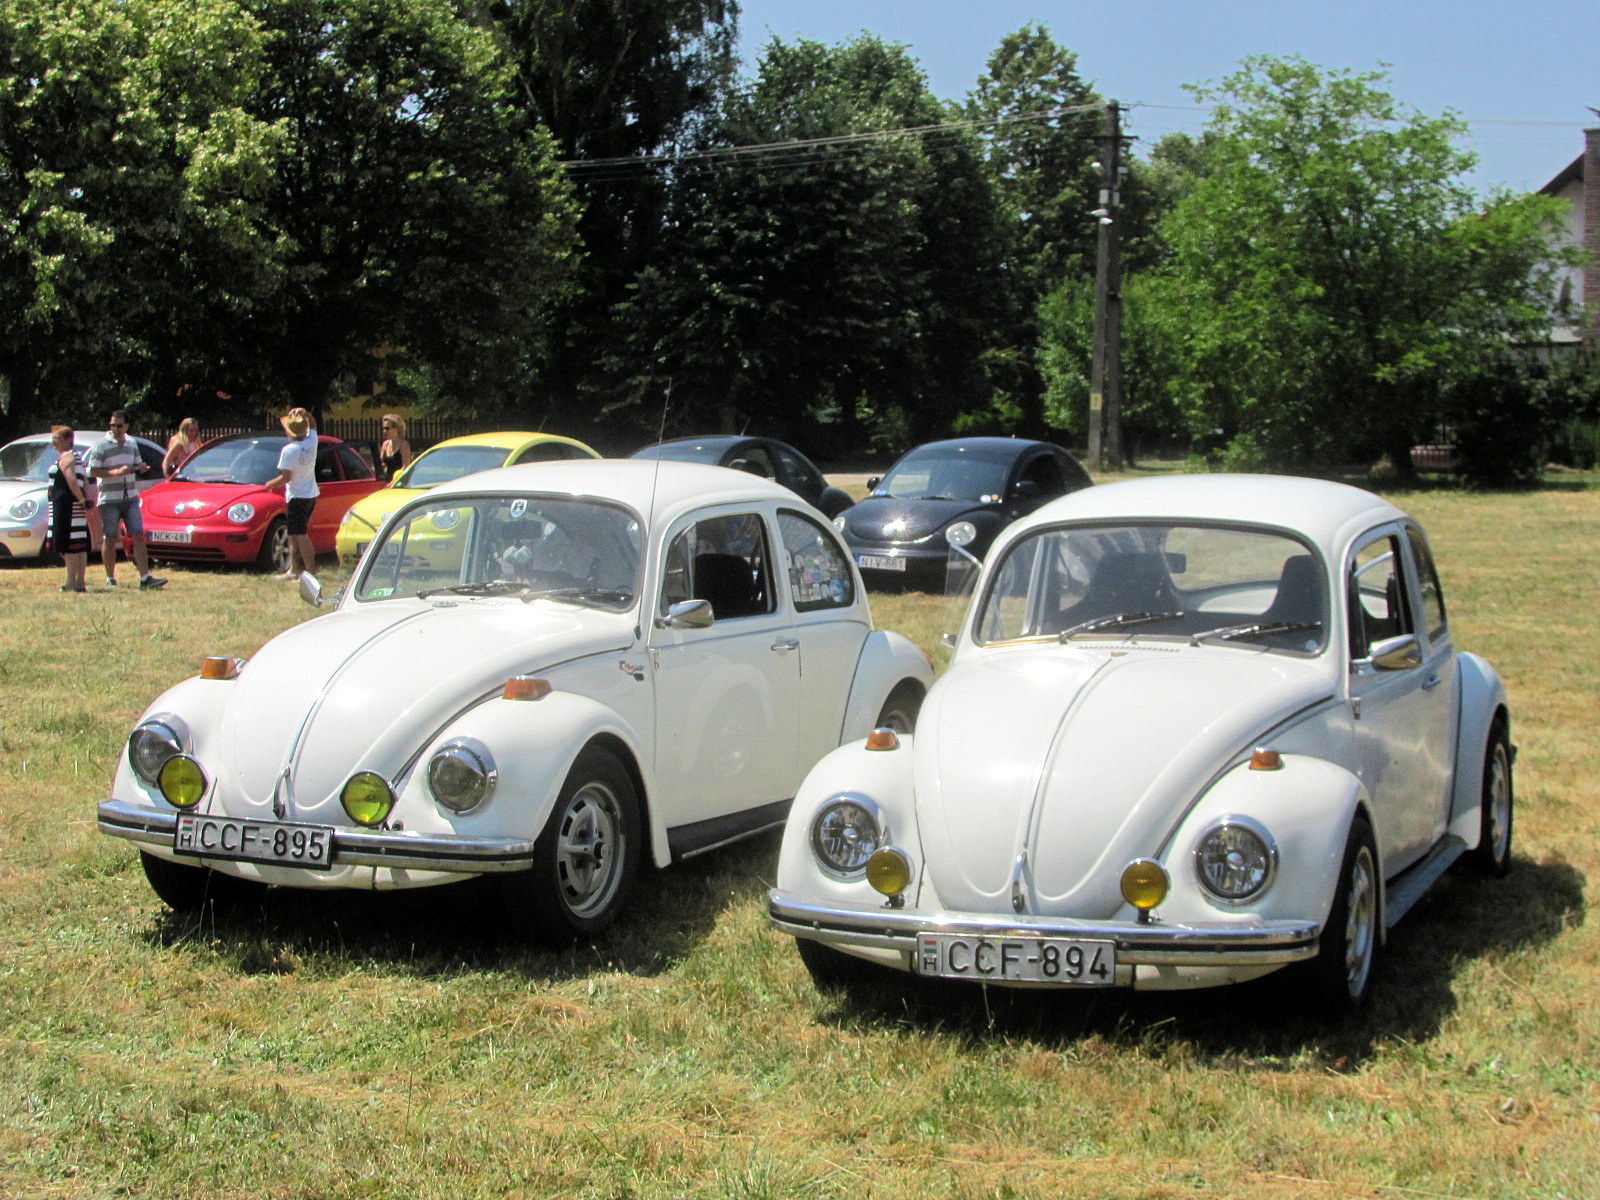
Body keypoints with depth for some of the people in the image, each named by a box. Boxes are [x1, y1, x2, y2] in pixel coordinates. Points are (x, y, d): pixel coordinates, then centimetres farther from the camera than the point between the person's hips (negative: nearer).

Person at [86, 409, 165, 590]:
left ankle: (145, 578, -8)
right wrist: (115, 472, -21)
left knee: (138, 536, -5)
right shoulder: (102, 446, -5)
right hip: (109, 499, -4)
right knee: (109, 540, 2)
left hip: (131, 498, 4)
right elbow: (93, 472, -8)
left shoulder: (132, 444, 12)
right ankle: (110, 579, 12)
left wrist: (142, 468, -1)